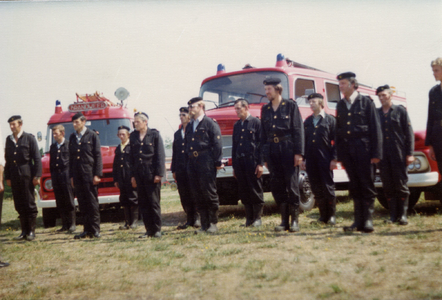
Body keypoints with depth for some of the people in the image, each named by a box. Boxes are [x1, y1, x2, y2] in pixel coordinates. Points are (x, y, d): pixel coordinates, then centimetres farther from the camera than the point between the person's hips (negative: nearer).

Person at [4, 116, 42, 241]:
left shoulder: (29, 138, -1)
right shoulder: (9, 140, 14)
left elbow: (37, 158, -4)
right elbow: (7, 159, 15)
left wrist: (37, 176, -10)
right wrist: (7, 177, 10)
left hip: (26, 175, -5)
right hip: (14, 177, 5)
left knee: (29, 204, -1)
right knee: (19, 206, 6)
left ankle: (31, 231, 4)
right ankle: (24, 231, 13)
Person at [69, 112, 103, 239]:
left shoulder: (92, 135, 1)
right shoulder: (72, 137, 14)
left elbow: (98, 156, -2)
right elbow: (71, 157, 16)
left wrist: (97, 174, -9)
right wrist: (71, 176, 11)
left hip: (89, 174, -4)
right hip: (77, 175, 4)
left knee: (93, 203, -3)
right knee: (82, 204, 5)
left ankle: (95, 230, 1)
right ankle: (87, 230, 10)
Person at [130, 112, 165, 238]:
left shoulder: (154, 134, -2)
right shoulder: (133, 136, 10)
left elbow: (160, 155, -4)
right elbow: (131, 156, 13)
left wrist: (159, 174, -11)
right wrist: (132, 175, 8)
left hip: (151, 174, -4)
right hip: (139, 174, 5)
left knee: (154, 203, -1)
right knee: (143, 203, 5)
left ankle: (157, 230, 6)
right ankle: (149, 230, 12)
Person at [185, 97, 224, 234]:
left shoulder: (210, 123, -2)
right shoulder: (189, 126, 19)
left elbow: (217, 144, -8)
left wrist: (218, 162, -14)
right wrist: (187, 163, 13)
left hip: (206, 162, -7)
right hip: (192, 163, 7)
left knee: (209, 192, -4)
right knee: (198, 195, 6)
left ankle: (213, 223, 5)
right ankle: (204, 225, 12)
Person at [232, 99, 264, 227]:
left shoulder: (256, 122, -1)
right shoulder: (237, 125, 17)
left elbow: (261, 143, -6)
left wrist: (260, 164, -12)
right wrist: (234, 166, 15)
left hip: (252, 162, -6)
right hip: (239, 162, 6)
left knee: (255, 190, -1)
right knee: (243, 192, 6)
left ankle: (257, 218, 7)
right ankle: (249, 218, 13)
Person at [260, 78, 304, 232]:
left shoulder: (290, 105, 1)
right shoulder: (265, 109, 14)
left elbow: (298, 130, -4)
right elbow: (263, 134, 16)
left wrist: (298, 152, -11)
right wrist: (264, 156, 11)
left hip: (288, 148, -4)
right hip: (272, 150, 5)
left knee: (292, 184, -4)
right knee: (276, 185, 4)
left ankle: (294, 219, 3)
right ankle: (284, 220, 11)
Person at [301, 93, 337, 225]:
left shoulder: (330, 120, 2)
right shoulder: (307, 121, 15)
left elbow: (335, 141, -1)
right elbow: (304, 141, 16)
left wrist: (334, 159, -8)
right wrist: (303, 159, 10)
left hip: (325, 160, -4)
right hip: (311, 160, 4)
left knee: (328, 187, -1)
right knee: (316, 189, 5)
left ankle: (332, 215, 9)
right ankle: (323, 215, 13)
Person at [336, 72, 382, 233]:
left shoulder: (366, 102, 1)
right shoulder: (340, 105, 14)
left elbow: (375, 128, -3)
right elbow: (338, 130, 15)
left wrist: (376, 153, -10)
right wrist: (339, 155, 9)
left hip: (364, 147, -4)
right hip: (347, 149, 4)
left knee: (367, 185, -3)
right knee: (354, 186, 5)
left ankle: (367, 221, 2)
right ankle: (358, 221, 8)